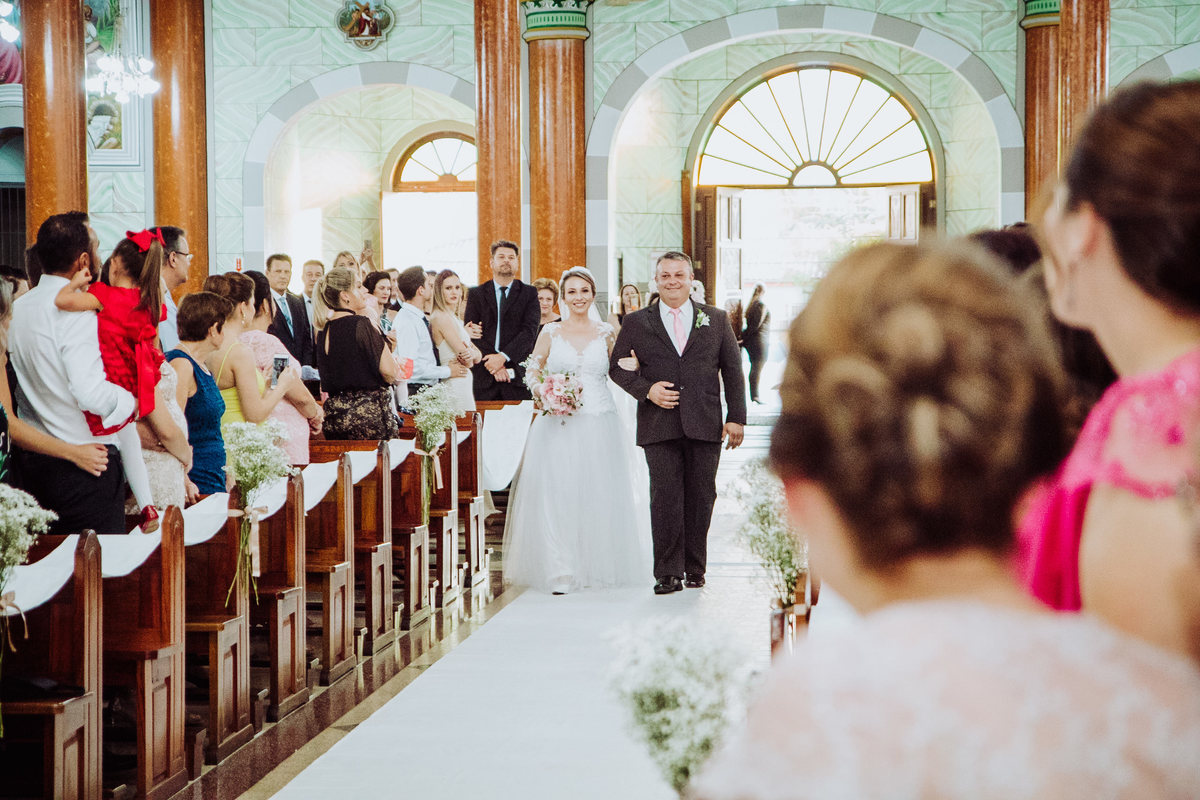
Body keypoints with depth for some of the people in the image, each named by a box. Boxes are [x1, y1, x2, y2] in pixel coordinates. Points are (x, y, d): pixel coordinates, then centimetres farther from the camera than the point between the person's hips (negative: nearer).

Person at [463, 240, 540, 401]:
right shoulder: (477, 294, 11)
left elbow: (529, 331, -3)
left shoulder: (529, 293, 9)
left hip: (517, 375, -1)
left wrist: (503, 356, -15)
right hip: (484, 378, 1)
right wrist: (492, 363, -11)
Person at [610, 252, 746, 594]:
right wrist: (646, 389, -9)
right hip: (659, 425, -1)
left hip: (705, 425, 1)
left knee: (701, 497, 4)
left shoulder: (716, 319, 11)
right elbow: (618, 367, 9)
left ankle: (695, 568, 15)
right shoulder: (636, 323, 9)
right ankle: (668, 572, -2)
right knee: (665, 498, -6)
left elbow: (732, 371, 10)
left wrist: (736, 418, 3)